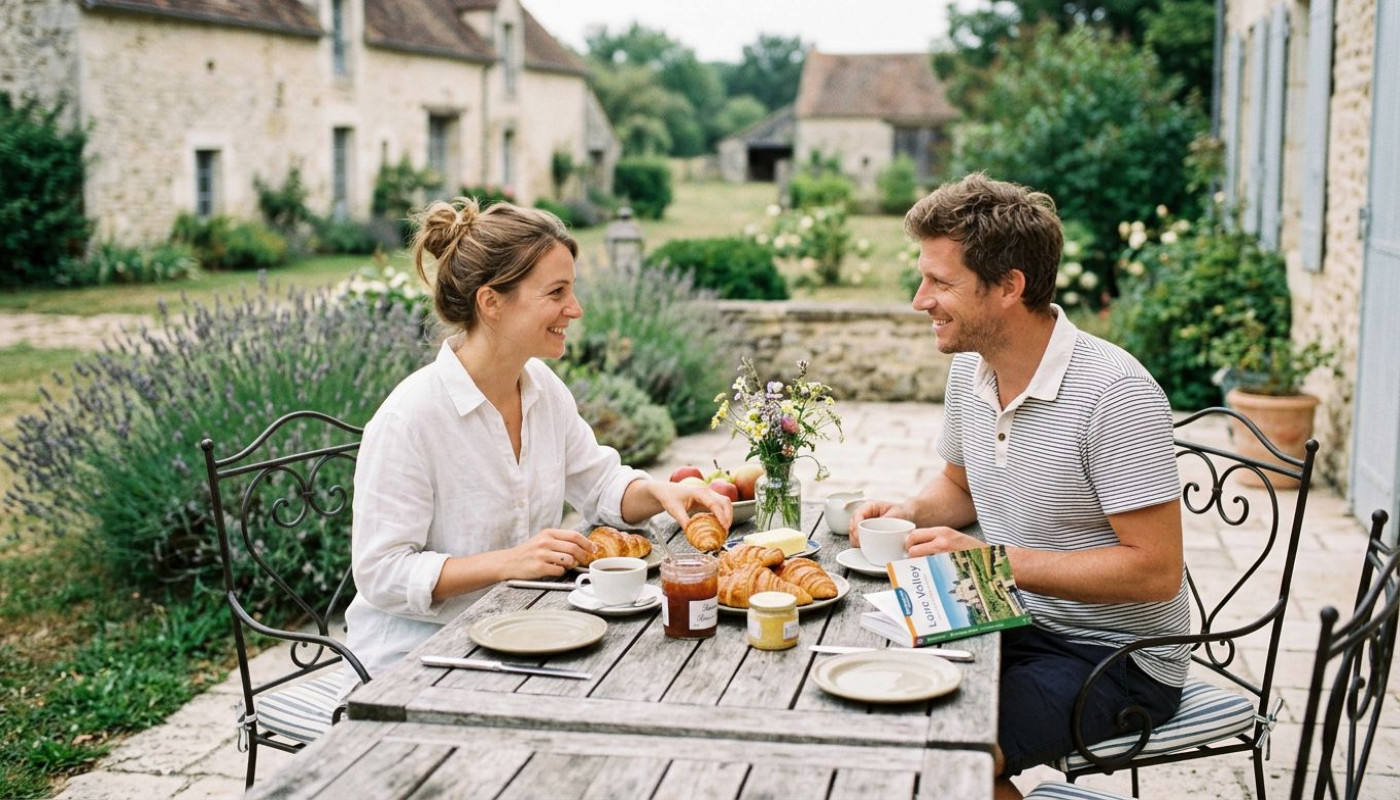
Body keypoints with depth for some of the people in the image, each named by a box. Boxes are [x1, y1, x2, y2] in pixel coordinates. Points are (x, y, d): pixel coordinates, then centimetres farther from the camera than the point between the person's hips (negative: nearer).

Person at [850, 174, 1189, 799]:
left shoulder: (1115, 392, -23)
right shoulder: (969, 368, 2)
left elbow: (1156, 571, -24)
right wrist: (910, 512, -2)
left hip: (1116, 657, -7)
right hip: (1017, 627, 8)